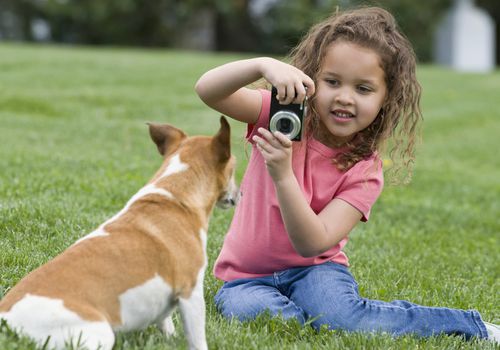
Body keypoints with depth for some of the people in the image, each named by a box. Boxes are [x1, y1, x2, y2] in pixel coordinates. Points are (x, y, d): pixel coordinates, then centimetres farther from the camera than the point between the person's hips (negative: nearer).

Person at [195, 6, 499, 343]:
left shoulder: (364, 171, -11)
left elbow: (312, 243, -24)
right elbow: (207, 91, -24)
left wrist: (282, 175, -38)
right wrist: (264, 65, -41)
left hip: (313, 269, -1)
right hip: (247, 277, 1)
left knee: (334, 312, -34)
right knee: (248, 311, -34)